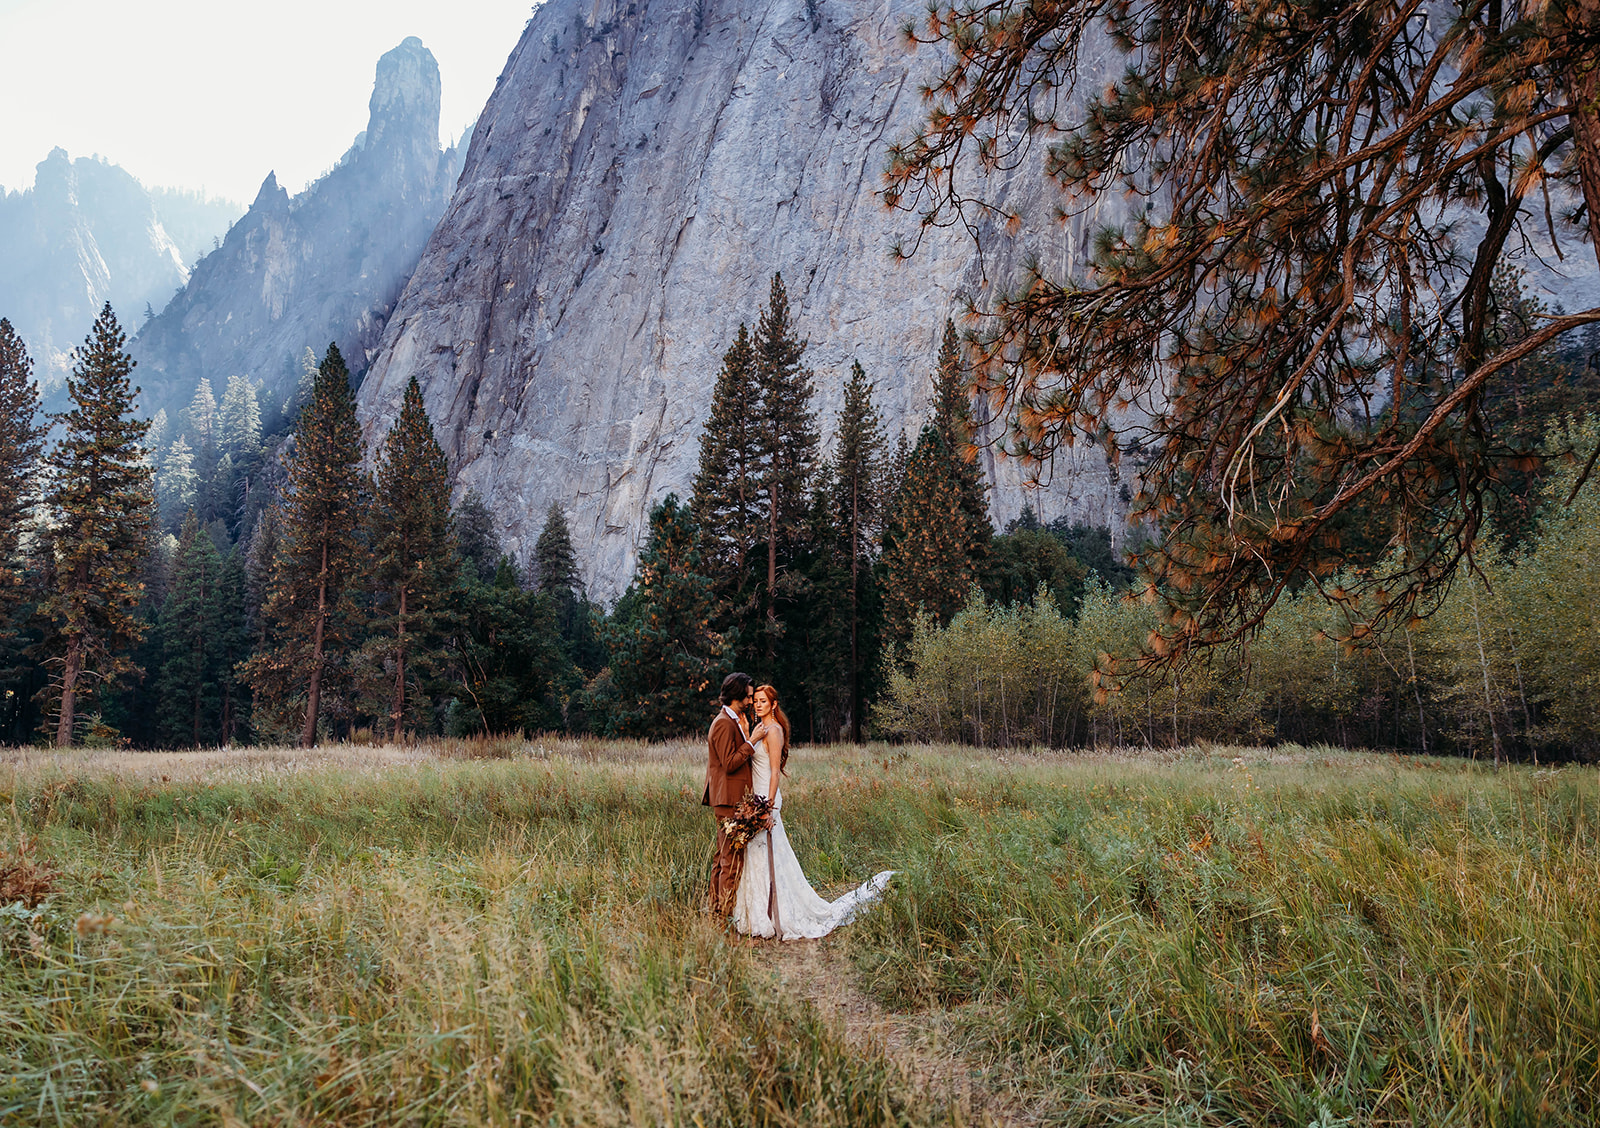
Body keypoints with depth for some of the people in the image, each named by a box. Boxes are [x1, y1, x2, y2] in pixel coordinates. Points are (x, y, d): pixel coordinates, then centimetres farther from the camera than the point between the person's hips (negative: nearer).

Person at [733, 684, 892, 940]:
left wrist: (768, 805, -20)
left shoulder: (773, 730, -14)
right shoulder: (760, 728, 14)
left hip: (766, 798, -10)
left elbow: (775, 771, -18)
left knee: (768, 857, -4)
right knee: (759, 857, 13)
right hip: (757, 797, 10)